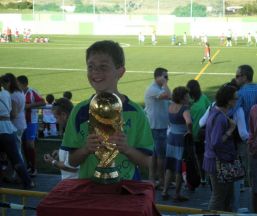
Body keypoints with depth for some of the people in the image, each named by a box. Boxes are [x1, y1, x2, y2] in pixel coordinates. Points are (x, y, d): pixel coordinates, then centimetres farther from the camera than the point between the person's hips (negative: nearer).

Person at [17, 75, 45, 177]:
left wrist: (29, 105, -22)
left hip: (31, 122, -6)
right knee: (24, 144, 11)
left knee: (30, 144, -6)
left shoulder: (32, 93, -14)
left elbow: (43, 102, -17)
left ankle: (33, 168, 2)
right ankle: (28, 165, 24)